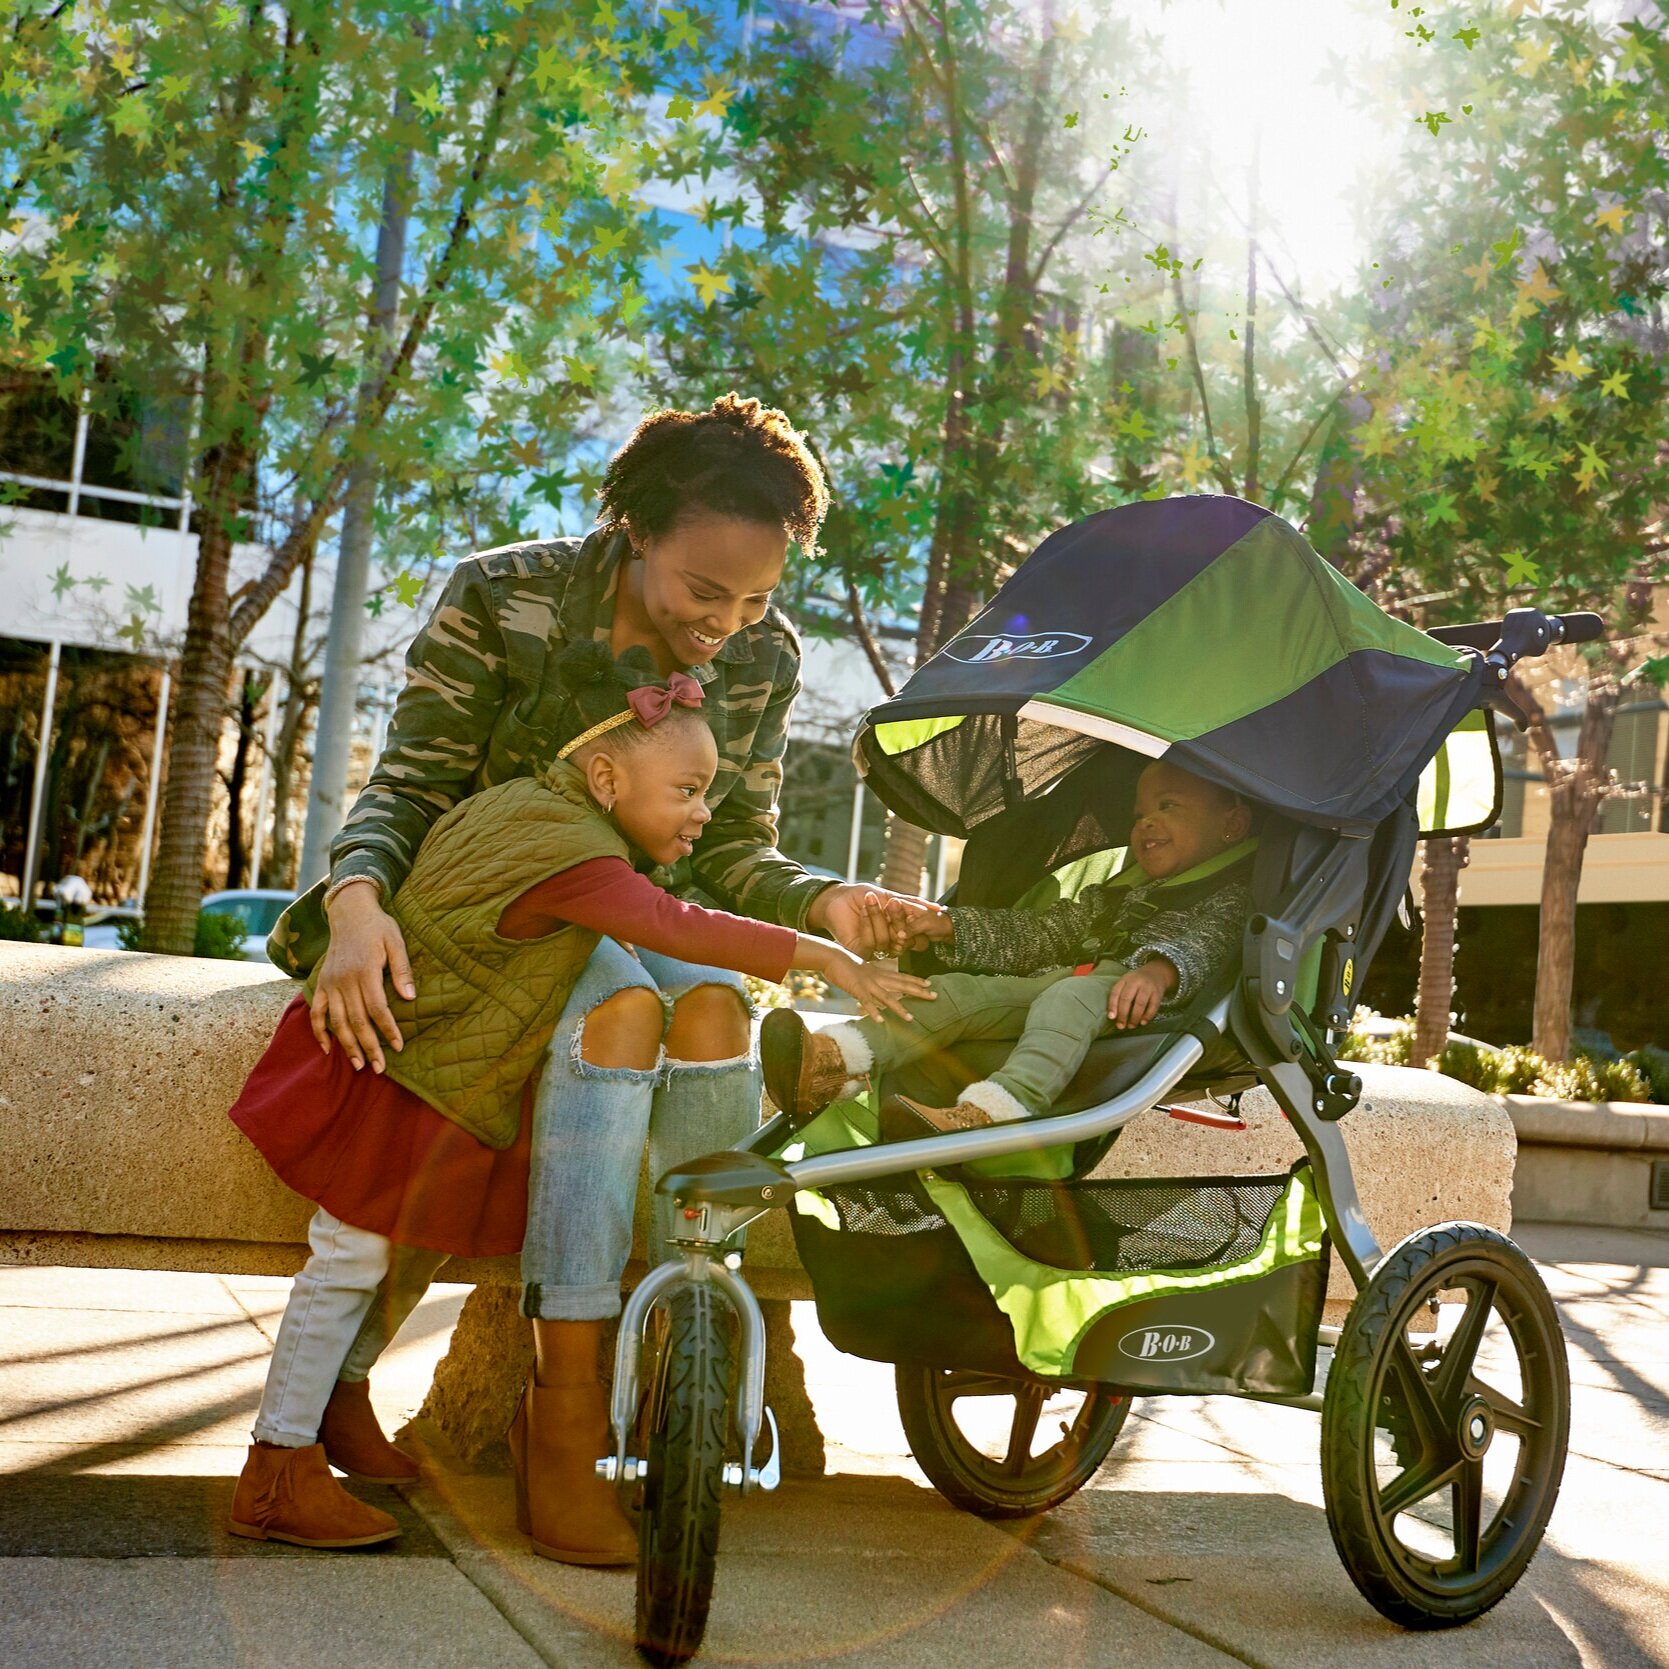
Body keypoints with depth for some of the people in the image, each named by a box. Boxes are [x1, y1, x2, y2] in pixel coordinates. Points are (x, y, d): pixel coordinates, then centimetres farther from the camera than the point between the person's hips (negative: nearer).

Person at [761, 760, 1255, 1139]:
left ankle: (979, 1117, -62)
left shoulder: (1229, 898, 13)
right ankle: (829, 1064, -31)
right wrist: (945, 927, 18)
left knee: (1067, 999, -37)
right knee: (959, 990, -11)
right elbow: (1036, 934, 31)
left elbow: (1201, 945, -9)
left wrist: (1159, 969, -34)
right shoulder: (1113, 895, 36)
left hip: (1131, 1006, -7)